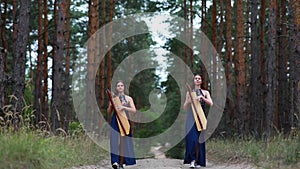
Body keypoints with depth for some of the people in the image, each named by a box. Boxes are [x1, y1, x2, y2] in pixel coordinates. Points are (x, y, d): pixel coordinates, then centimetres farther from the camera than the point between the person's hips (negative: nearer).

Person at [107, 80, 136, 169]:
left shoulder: (128, 98, 7)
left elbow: (134, 110, -4)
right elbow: (108, 112, 11)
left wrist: (123, 107, -16)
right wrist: (111, 105, -8)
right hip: (115, 121, 0)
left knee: (123, 141, -2)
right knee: (115, 140, -13)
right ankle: (115, 161, -20)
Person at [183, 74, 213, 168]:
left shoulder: (205, 92, 13)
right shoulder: (189, 92, 14)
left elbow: (211, 103, -2)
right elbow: (185, 107, 14)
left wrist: (202, 98, -16)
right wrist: (188, 101, -6)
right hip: (191, 117, -1)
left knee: (199, 139, -3)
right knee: (192, 137, -15)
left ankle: (197, 160, 2)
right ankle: (192, 160, -18)